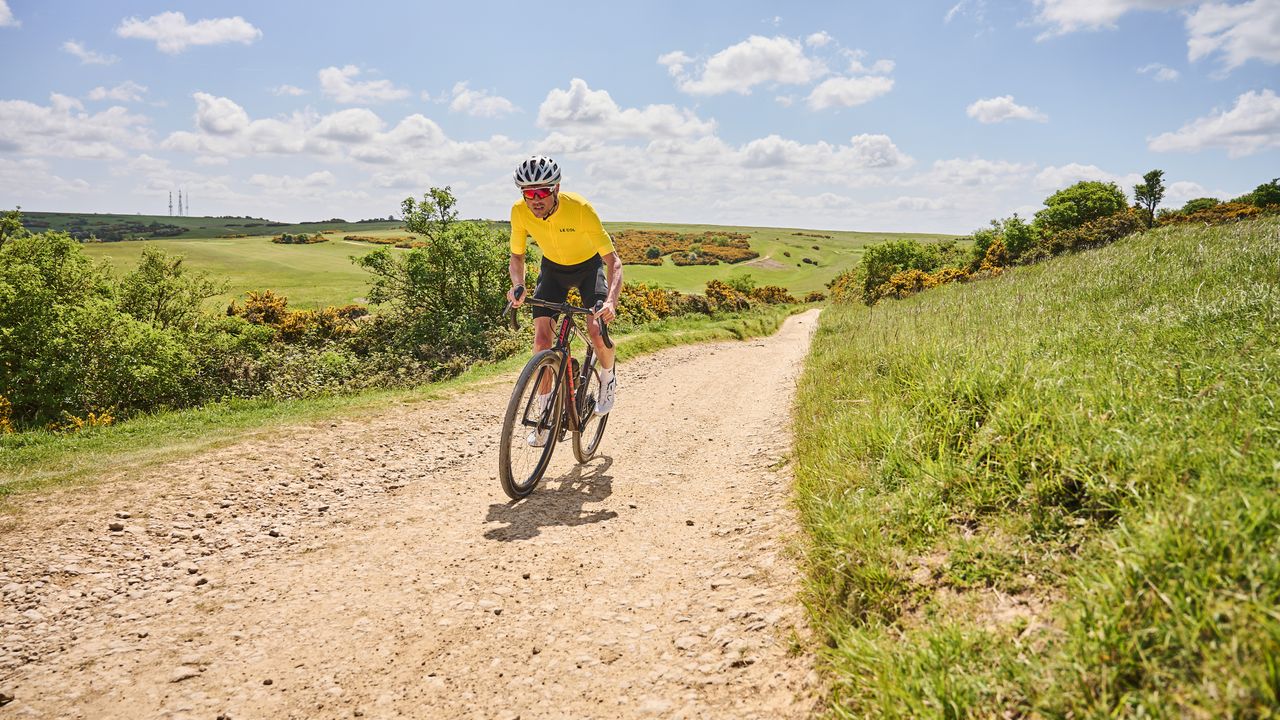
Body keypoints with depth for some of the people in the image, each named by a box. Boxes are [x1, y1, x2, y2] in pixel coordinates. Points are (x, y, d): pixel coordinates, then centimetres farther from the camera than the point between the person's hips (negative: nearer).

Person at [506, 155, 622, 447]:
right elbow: (517, 256, -9)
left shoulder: (580, 209, -35)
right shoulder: (519, 212, -25)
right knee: (542, 337, -11)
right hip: (553, 267, 3)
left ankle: (608, 379, 10)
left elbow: (613, 260, -34)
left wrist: (611, 302, -50)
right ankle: (546, 413, 1)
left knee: (596, 329, -23)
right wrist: (518, 286, -31)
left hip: (588, 265, -3)